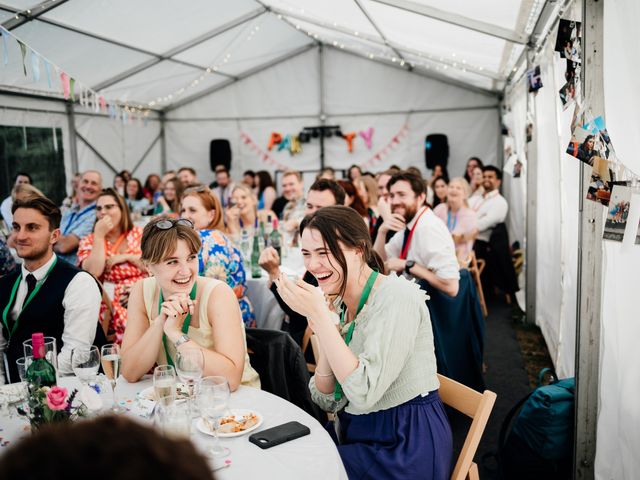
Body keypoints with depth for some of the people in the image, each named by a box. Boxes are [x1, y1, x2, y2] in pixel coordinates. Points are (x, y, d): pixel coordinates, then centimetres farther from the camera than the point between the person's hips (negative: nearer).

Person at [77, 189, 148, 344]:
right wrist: (99, 235, -6)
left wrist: (126, 257, -5)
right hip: (111, 305, -1)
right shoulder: (89, 241, 10)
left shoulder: (140, 234, 11)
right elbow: (93, 273, -10)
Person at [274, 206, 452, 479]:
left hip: (406, 448, -6)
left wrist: (318, 315, -26)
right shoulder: (337, 304, 3)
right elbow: (328, 402, 2)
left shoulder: (397, 295, -18)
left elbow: (365, 394, -26)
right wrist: (323, 334, -12)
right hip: (356, 436, 6)